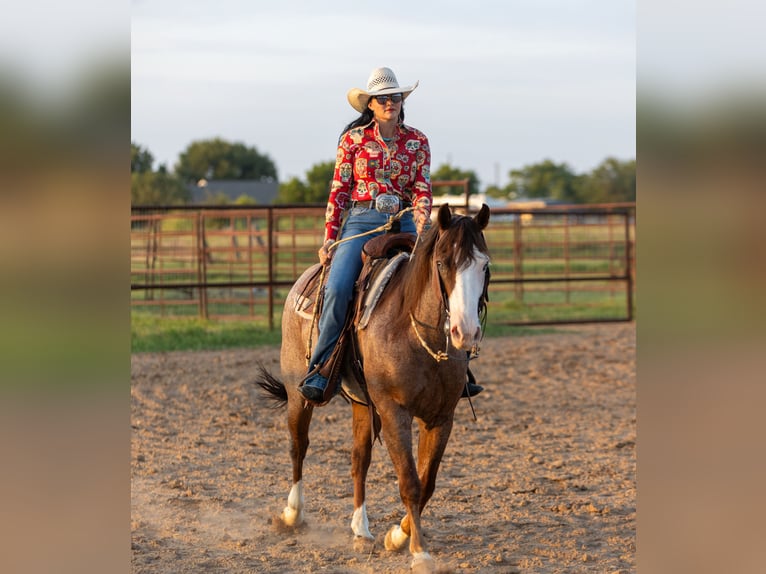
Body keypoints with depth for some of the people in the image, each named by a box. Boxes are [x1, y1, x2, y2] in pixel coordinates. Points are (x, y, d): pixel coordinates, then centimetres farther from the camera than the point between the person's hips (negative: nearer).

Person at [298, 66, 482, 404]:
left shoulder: (417, 142, 10)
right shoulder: (353, 139, 6)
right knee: (337, 288, -26)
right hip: (361, 222, -2)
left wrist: (422, 213, -18)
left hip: (404, 223, 2)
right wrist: (329, 239, -1)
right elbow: (339, 191, 5)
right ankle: (319, 372, -18)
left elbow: (422, 189, 5)